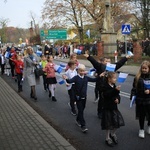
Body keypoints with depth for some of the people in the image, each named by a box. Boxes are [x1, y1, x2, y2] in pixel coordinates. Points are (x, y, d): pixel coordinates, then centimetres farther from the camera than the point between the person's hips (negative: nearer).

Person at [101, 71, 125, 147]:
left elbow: (117, 95, 13)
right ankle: (107, 138, 22)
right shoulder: (105, 86, -15)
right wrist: (115, 90, -37)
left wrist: (118, 99, -9)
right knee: (108, 124, 4)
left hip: (114, 107, 7)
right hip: (107, 108, -6)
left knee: (118, 122, 8)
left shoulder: (114, 86, 8)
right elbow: (107, 95, -30)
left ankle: (112, 134, 35)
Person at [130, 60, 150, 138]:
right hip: (140, 100, 0)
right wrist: (132, 96, -7)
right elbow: (134, 88, 1)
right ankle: (141, 130, 29)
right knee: (141, 115, 12)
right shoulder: (138, 77, -3)